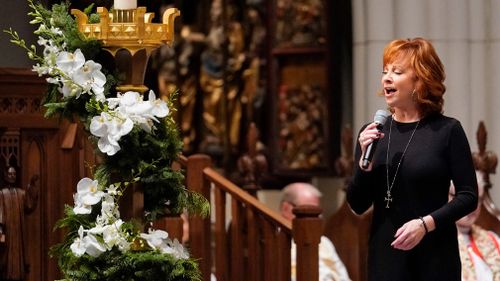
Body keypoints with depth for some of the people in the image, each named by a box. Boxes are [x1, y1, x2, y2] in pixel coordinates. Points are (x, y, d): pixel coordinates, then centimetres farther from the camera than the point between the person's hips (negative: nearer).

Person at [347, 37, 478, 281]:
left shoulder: (447, 131, -3)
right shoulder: (372, 133, 6)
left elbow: (468, 196, -3)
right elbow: (358, 205, 5)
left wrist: (425, 223, -15)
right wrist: (365, 161, -10)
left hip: (436, 257, -2)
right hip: (386, 254, 3)